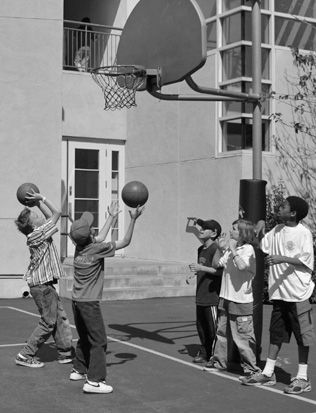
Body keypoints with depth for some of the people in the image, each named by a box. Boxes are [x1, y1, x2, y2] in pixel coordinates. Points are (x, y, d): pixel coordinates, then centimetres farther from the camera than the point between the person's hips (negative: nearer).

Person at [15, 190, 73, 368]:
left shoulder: (37, 233, 7)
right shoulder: (38, 235, -19)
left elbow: (50, 216, 20)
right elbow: (57, 213, -17)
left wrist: (38, 202, 13)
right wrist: (42, 198, -12)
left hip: (45, 285, 9)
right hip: (43, 286, -9)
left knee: (60, 318, 13)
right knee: (48, 323, -2)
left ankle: (66, 352, 21)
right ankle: (25, 356, 5)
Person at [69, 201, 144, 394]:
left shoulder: (80, 247, 4)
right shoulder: (97, 249, -16)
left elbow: (100, 238, 22)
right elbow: (125, 242, -8)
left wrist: (112, 216, 30)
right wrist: (133, 219, -4)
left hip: (77, 300, 8)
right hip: (89, 302, -8)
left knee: (85, 338, 22)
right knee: (98, 341, -3)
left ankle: (79, 370, 33)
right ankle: (94, 381, -6)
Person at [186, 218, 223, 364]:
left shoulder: (216, 249, -14)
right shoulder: (201, 249, 14)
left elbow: (220, 271, -22)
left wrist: (201, 268, -25)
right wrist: (193, 273, 14)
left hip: (212, 297, -9)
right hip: (200, 297, 9)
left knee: (213, 328, -2)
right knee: (201, 326, 15)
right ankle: (204, 353, 26)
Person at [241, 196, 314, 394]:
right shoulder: (278, 230, 11)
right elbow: (263, 245, 20)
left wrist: (283, 259, -24)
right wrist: (261, 229, 4)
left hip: (298, 292, -7)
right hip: (279, 291, 7)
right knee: (276, 333, 13)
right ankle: (268, 373, 21)